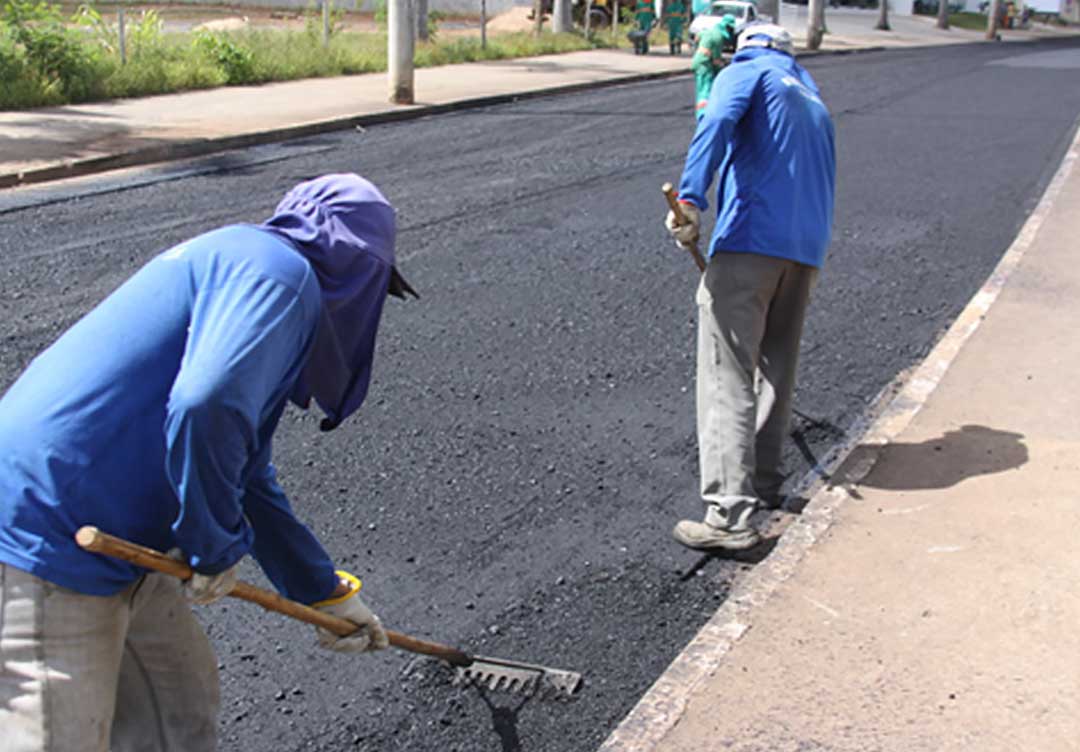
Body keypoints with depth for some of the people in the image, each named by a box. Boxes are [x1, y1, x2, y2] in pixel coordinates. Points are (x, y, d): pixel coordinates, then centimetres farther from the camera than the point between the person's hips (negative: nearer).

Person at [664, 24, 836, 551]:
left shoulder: (747, 71, 10)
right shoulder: (812, 98, 32)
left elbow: (716, 127, -12)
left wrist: (690, 198, -25)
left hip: (749, 238, -7)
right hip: (806, 250, 7)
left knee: (727, 378, -9)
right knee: (777, 368, 20)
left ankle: (730, 516, -16)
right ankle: (764, 481, 32)